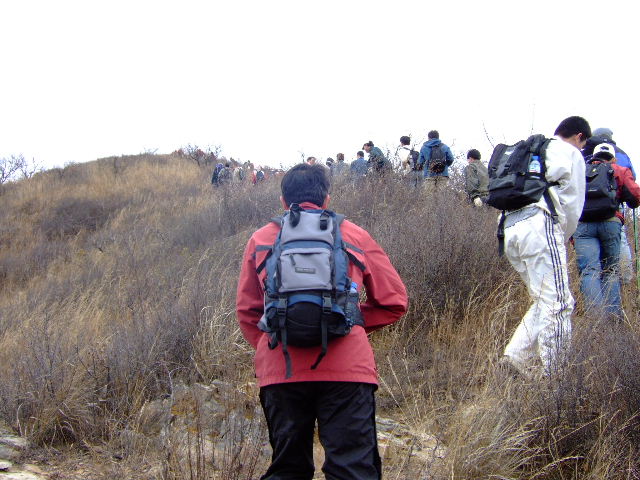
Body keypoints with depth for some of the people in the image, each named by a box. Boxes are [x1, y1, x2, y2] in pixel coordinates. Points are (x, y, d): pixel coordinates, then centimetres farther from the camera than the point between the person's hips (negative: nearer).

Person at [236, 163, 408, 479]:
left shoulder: (261, 239, 13)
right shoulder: (354, 235, 11)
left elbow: (247, 310, 16)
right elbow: (393, 301, 14)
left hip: (279, 369, 2)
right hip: (347, 367, -2)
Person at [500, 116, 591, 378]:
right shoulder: (571, 154, 9)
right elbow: (573, 204, 4)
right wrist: (564, 236, 20)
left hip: (510, 228, 8)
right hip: (539, 226, -8)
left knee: (543, 301, 15)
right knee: (558, 303, -8)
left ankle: (515, 357, 4)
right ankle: (548, 373, -12)